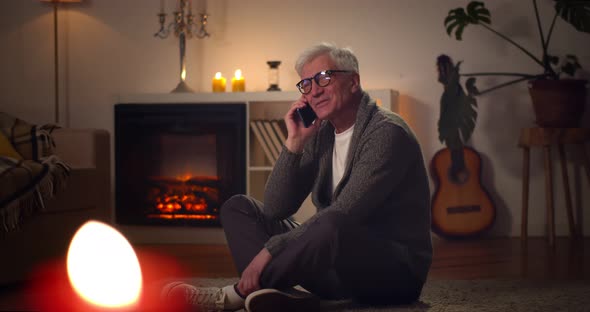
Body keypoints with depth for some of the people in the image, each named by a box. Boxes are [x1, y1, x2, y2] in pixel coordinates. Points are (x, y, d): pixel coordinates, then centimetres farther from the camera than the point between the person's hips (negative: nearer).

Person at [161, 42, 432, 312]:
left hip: (398, 269, -8)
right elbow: (276, 208, 4)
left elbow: (344, 215, -24)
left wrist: (271, 249, -26)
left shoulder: (387, 132, -14)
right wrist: (295, 142, -7)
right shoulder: (321, 134, 10)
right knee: (238, 207, 4)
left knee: (332, 227, -40)